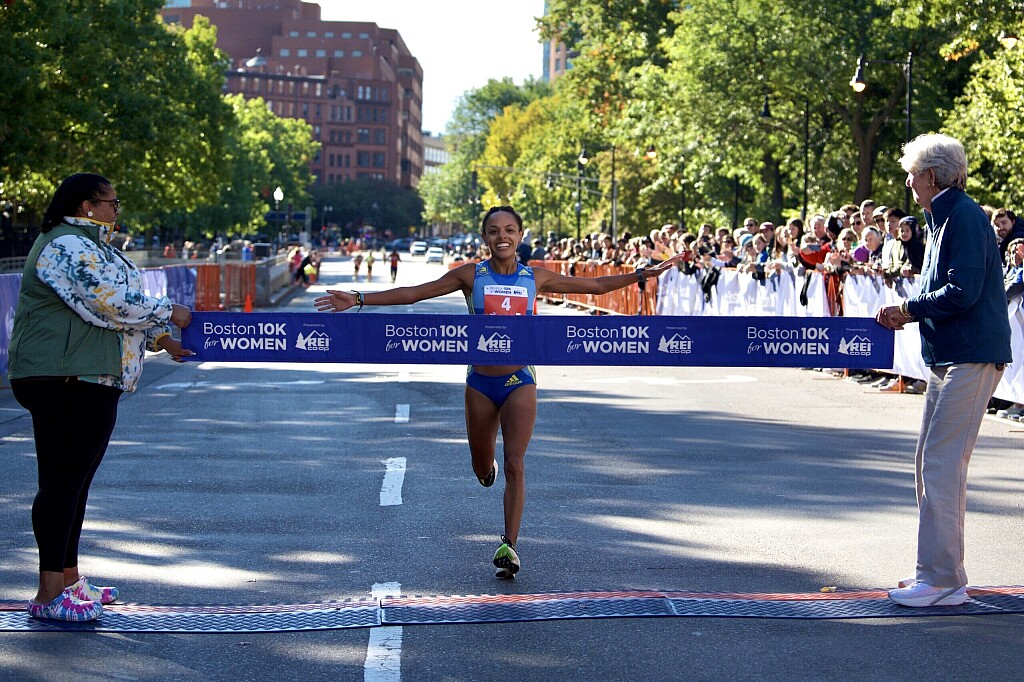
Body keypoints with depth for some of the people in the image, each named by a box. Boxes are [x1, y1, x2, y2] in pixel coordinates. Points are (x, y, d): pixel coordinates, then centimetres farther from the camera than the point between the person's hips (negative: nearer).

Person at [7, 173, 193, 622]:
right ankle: (49, 595, -8)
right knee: (62, 481, -10)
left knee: (76, 481, 14)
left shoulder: (90, 247, 22)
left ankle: (69, 579, 21)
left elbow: (114, 309, 27)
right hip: (64, 382, -11)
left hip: (92, 382, 11)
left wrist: (159, 338, 20)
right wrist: (168, 314, -6)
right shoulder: (68, 247, -13)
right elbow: (112, 305, -19)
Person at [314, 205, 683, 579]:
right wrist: (358, 300, -8)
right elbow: (412, 293, -2)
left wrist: (643, 274, 6)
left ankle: (509, 545, -3)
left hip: (520, 382, -1)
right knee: (482, 469, 13)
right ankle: (489, 466, 51)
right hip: (481, 382, 1)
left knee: (514, 465, -10)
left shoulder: (536, 278, 1)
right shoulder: (471, 276, -2)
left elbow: (595, 285, 9)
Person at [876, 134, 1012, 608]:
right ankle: (941, 570, 22)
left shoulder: (964, 217, -14)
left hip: (971, 357, -11)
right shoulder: (942, 218, 17)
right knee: (932, 464, 13)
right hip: (947, 356, 11)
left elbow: (963, 292, -22)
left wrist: (909, 310, -10)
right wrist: (906, 310, 4)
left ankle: (942, 582, -7)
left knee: (941, 465, -11)